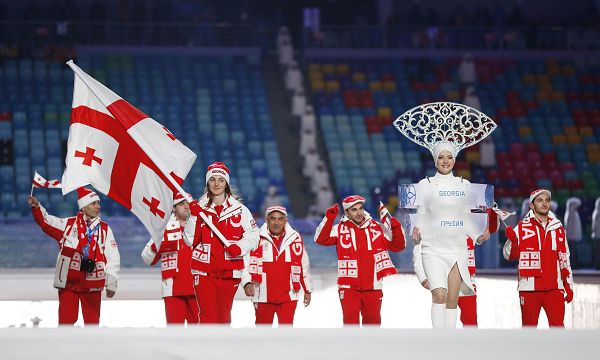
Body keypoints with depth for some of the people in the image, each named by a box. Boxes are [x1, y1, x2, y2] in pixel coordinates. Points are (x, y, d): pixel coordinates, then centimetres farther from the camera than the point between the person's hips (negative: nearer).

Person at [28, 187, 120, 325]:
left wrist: (111, 283, 1)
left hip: (92, 284, 1)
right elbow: (46, 221, 1)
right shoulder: (68, 225, 4)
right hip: (68, 282, -1)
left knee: (92, 321, 9)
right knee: (66, 320, 0)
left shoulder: (105, 229, 4)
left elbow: (113, 257, 4)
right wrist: (36, 207, -18)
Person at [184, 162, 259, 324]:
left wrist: (239, 247, -14)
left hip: (229, 272, 1)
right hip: (204, 271, -1)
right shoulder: (199, 208, 4)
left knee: (224, 317, 9)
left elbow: (253, 235, 3)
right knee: (208, 317, -8)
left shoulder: (239, 209, 3)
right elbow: (190, 240, -1)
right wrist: (194, 217, -12)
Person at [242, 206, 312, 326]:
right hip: (264, 296, 0)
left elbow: (304, 266, 12)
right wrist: (247, 282, -18)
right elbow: (247, 262, -2)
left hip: (288, 296, 0)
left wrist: (307, 290, 16)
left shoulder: (295, 239, 3)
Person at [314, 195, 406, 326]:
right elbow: (321, 239, -14)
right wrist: (329, 217, -23)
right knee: (351, 321, -6)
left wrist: (395, 226, -10)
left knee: (373, 322, 10)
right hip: (348, 286, -2)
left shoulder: (376, 228, 5)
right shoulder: (340, 229, 0)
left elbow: (398, 246, 6)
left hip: (372, 286, 2)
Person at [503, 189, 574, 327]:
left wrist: (568, 285, 13)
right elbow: (509, 255, -2)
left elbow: (564, 259, 17)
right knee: (529, 328, 5)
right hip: (530, 288, -2)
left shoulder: (558, 228, 12)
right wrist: (512, 240, -21)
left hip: (554, 287, 2)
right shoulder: (522, 228, 1)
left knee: (558, 326, -3)